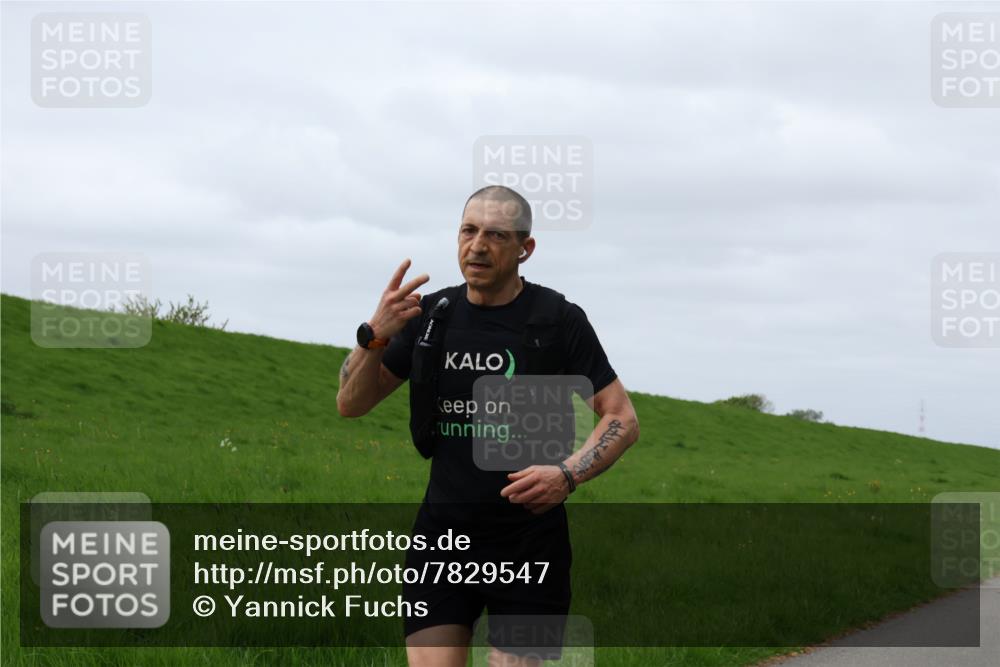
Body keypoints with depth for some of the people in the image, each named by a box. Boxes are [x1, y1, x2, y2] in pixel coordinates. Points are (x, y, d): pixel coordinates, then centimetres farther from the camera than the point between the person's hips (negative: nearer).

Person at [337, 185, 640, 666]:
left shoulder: (559, 320, -4)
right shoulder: (431, 315, 5)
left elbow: (622, 419, -2)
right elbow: (350, 405, 7)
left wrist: (568, 474, -20)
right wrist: (374, 336, -12)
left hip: (528, 541, -2)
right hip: (441, 536, 3)